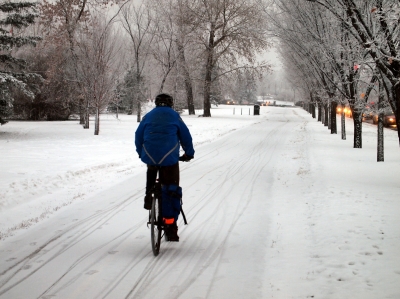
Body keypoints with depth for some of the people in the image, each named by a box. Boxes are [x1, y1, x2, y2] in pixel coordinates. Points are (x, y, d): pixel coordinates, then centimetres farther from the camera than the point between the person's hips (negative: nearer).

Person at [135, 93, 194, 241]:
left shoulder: (148, 116, 16)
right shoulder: (175, 116, 12)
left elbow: (138, 136, 19)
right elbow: (186, 137, 13)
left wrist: (141, 153, 34)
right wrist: (189, 154, 28)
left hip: (149, 157, 3)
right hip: (169, 158, -2)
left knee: (151, 170, 39)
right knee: (171, 191, 2)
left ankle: (148, 198, 28)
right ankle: (170, 226, -4)